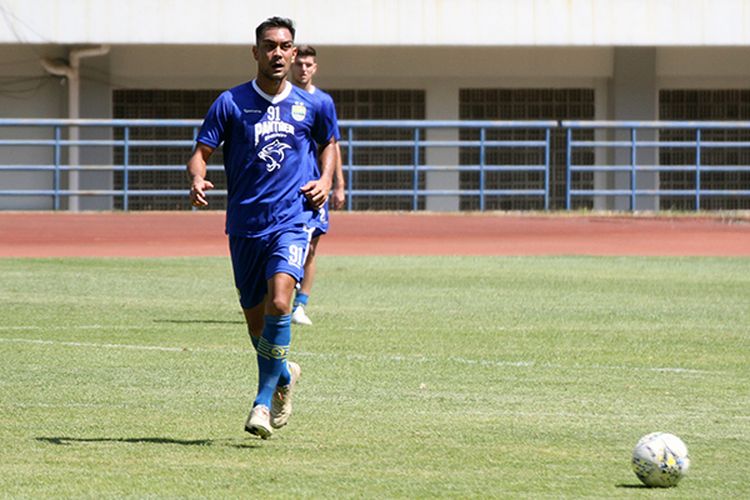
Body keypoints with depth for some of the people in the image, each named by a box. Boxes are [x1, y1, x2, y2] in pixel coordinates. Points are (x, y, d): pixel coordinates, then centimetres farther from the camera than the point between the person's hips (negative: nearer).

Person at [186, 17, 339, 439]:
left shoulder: (311, 106, 7)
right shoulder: (231, 103, 2)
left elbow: (329, 144, 25)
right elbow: (201, 152, 2)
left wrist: (326, 181, 7)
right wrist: (198, 179, -19)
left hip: (292, 221, -1)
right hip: (245, 226, 1)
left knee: (279, 303, -24)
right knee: (256, 321, 9)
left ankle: (264, 401, -16)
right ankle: (285, 375, 40)